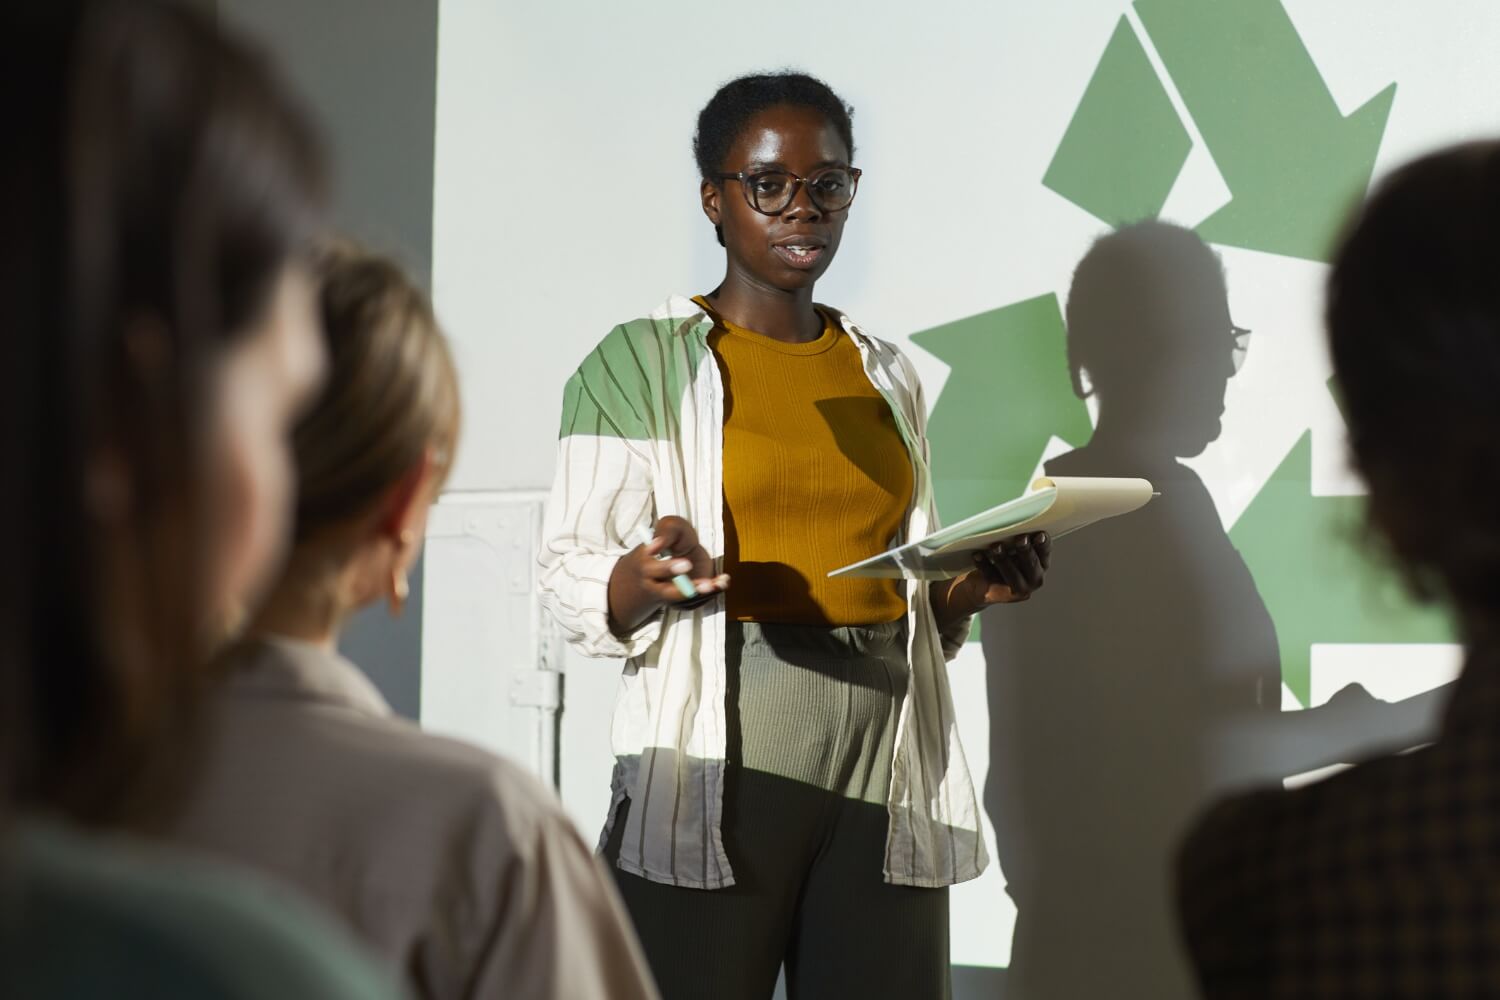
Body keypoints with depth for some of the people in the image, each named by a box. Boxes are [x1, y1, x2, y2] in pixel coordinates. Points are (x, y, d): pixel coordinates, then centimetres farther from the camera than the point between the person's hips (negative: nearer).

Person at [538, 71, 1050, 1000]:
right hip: (721, 772, -4)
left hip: (887, 760, 4)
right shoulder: (642, 362, 1)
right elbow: (568, 574, -5)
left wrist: (973, 587, 0)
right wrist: (645, 579, -26)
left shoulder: (887, 375, 16)